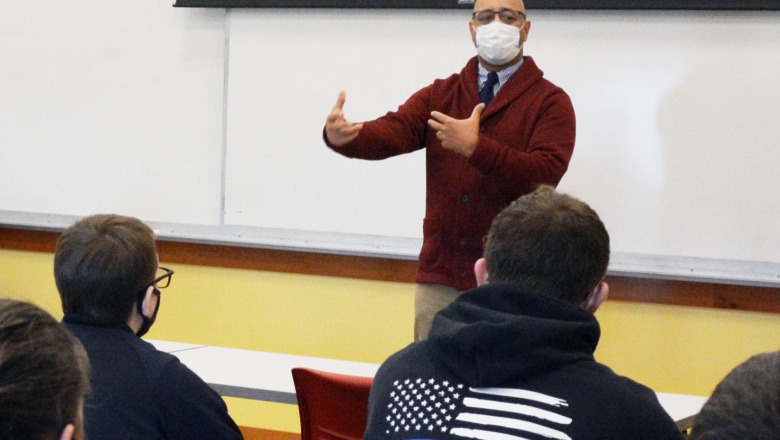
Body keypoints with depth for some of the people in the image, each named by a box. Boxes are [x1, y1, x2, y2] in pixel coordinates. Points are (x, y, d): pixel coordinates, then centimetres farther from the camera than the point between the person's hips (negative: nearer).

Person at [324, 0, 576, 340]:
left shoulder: (549, 101, -2)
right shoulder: (439, 95, 10)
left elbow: (546, 172, -17)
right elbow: (392, 132, -7)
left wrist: (475, 147, -27)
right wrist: (342, 136, -29)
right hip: (439, 277, 4)